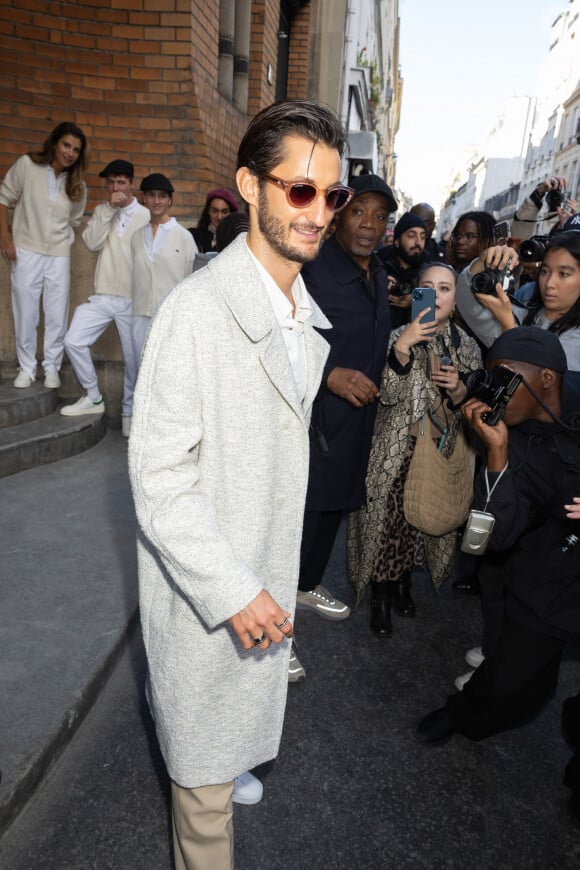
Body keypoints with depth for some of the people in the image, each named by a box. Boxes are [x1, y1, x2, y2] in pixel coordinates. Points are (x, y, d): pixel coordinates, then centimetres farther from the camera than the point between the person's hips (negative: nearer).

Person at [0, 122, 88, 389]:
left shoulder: (77, 184, 3)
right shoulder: (27, 165, -5)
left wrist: (61, 238, 3)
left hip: (59, 256, 2)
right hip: (25, 252, -2)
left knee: (57, 317, 2)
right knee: (25, 314, 5)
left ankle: (52, 369, 15)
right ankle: (27, 368, 17)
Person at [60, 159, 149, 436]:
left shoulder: (146, 216, -2)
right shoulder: (102, 211, 11)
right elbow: (91, 242, -6)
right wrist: (109, 209, -12)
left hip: (134, 300, -4)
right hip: (103, 297, 4)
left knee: (133, 358, 0)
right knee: (73, 342, -4)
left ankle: (129, 411, 19)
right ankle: (93, 398, 12)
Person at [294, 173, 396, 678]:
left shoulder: (379, 276, 12)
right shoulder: (313, 268, -16)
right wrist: (330, 375, -26)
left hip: (357, 420, 9)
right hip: (311, 417, -8)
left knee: (334, 507, 21)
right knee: (299, 516, -4)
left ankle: (307, 585, 44)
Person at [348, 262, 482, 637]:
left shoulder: (468, 346, 3)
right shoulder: (399, 336, -7)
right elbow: (389, 395, -17)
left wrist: (458, 389, -15)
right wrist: (402, 347, -28)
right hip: (396, 451, -3)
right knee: (388, 520, 0)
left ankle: (403, 582, 39)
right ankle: (381, 598, 22)